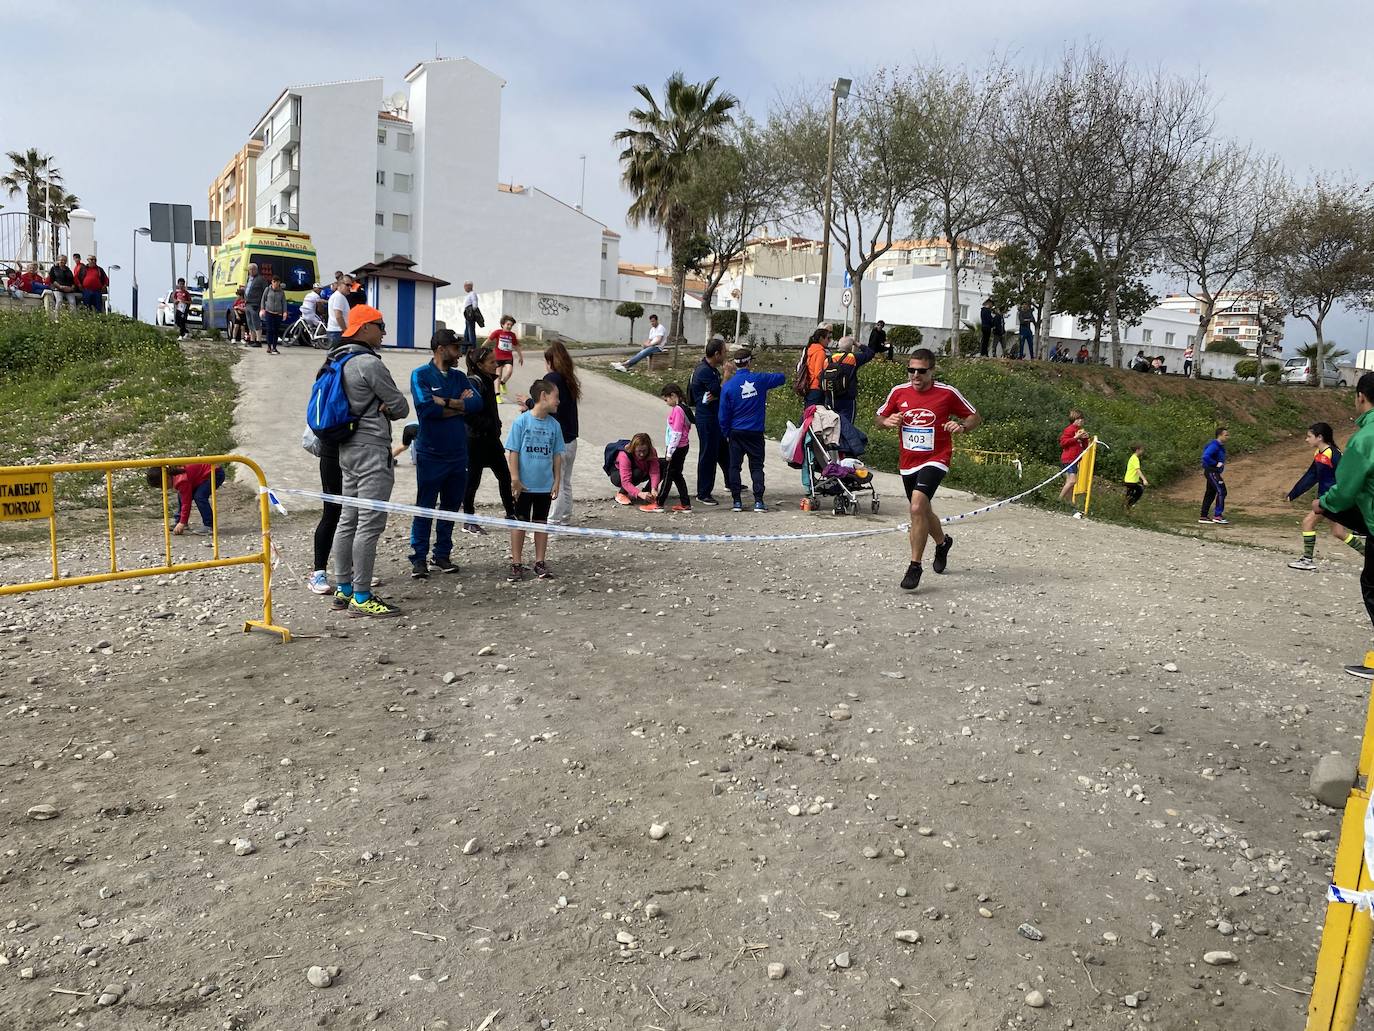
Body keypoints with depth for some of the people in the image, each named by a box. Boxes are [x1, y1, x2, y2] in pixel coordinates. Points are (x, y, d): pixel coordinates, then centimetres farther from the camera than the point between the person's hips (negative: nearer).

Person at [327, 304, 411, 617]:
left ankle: (343, 590, 19)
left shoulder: (338, 362, 14)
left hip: (347, 449, 10)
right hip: (372, 450, -10)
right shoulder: (369, 363, -14)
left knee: (348, 520, 13)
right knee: (370, 524, -7)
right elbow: (401, 407, -9)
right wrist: (384, 409, 11)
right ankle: (361, 598, -5)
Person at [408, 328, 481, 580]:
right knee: (425, 507, 1)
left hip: (458, 453, 6)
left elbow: (477, 402, -5)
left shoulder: (459, 377, 11)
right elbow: (425, 407, -21)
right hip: (431, 454, -5)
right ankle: (419, 558, 9)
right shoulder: (421, 375, -5)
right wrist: (460, 406, -10)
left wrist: (445, 402, -15)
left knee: (451, 506, 11)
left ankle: (443, 554, 22)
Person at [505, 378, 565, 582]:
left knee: (541, 523, 12)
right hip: (524, 486, -4)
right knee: (520, 523, 6)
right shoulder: (522, 421, -10)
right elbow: (512, 452, -9)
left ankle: (540, 563, 22)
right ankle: (516, 564, 15)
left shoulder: (554, 425, 2)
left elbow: (557, 455, 8)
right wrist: (515, 478, -11)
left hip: (545, 485, 4)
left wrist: (556, 480, 6)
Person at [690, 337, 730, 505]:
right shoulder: (704, 371, -20)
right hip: (706, 418, -10)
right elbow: (721, 392, -22)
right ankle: (703, 493, 5)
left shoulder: (712, 369, 12)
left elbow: (717, 392, 9)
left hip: (715, 417, 10)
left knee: (723, 451, 21)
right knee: (708, 455, -3)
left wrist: (715, 395, -13)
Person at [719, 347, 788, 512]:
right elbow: (782, 378, 11)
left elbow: (724, 414, -2)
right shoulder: (759, 379, -5)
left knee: (734, 466, 7)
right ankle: (758, 501, -2)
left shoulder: (728, 385, -5)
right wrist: (767, 383, 26)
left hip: (736, 432, 0)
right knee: (757, 466, 5)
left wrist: (726, 433, 10)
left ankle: (737, 501, 5)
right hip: (756, 431, 0)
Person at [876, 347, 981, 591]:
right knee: (922, 511, 21)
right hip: (907, 462, 5)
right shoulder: (899, 392, 0)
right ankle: (943, 542, 53)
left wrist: (962, 426, -18)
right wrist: (888, 421, -9)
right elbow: (880, 417, 14)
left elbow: (976, 417, 3)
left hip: (935, 459, -5)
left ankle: (915, 566, -15)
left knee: (918, 506, -25)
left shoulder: (947, 393, -8)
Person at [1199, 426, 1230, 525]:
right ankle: (1217, 516, -7)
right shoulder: (1214, 445, -18)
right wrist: (1216, 464, -22)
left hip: (1215, 472, 10)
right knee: (1221, 492, -11)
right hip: (1211, 472, -10)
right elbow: (1205, 457, -30)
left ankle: (1203, 516, 14)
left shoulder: (1220, 445, 14)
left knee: (1210, 493, 11)